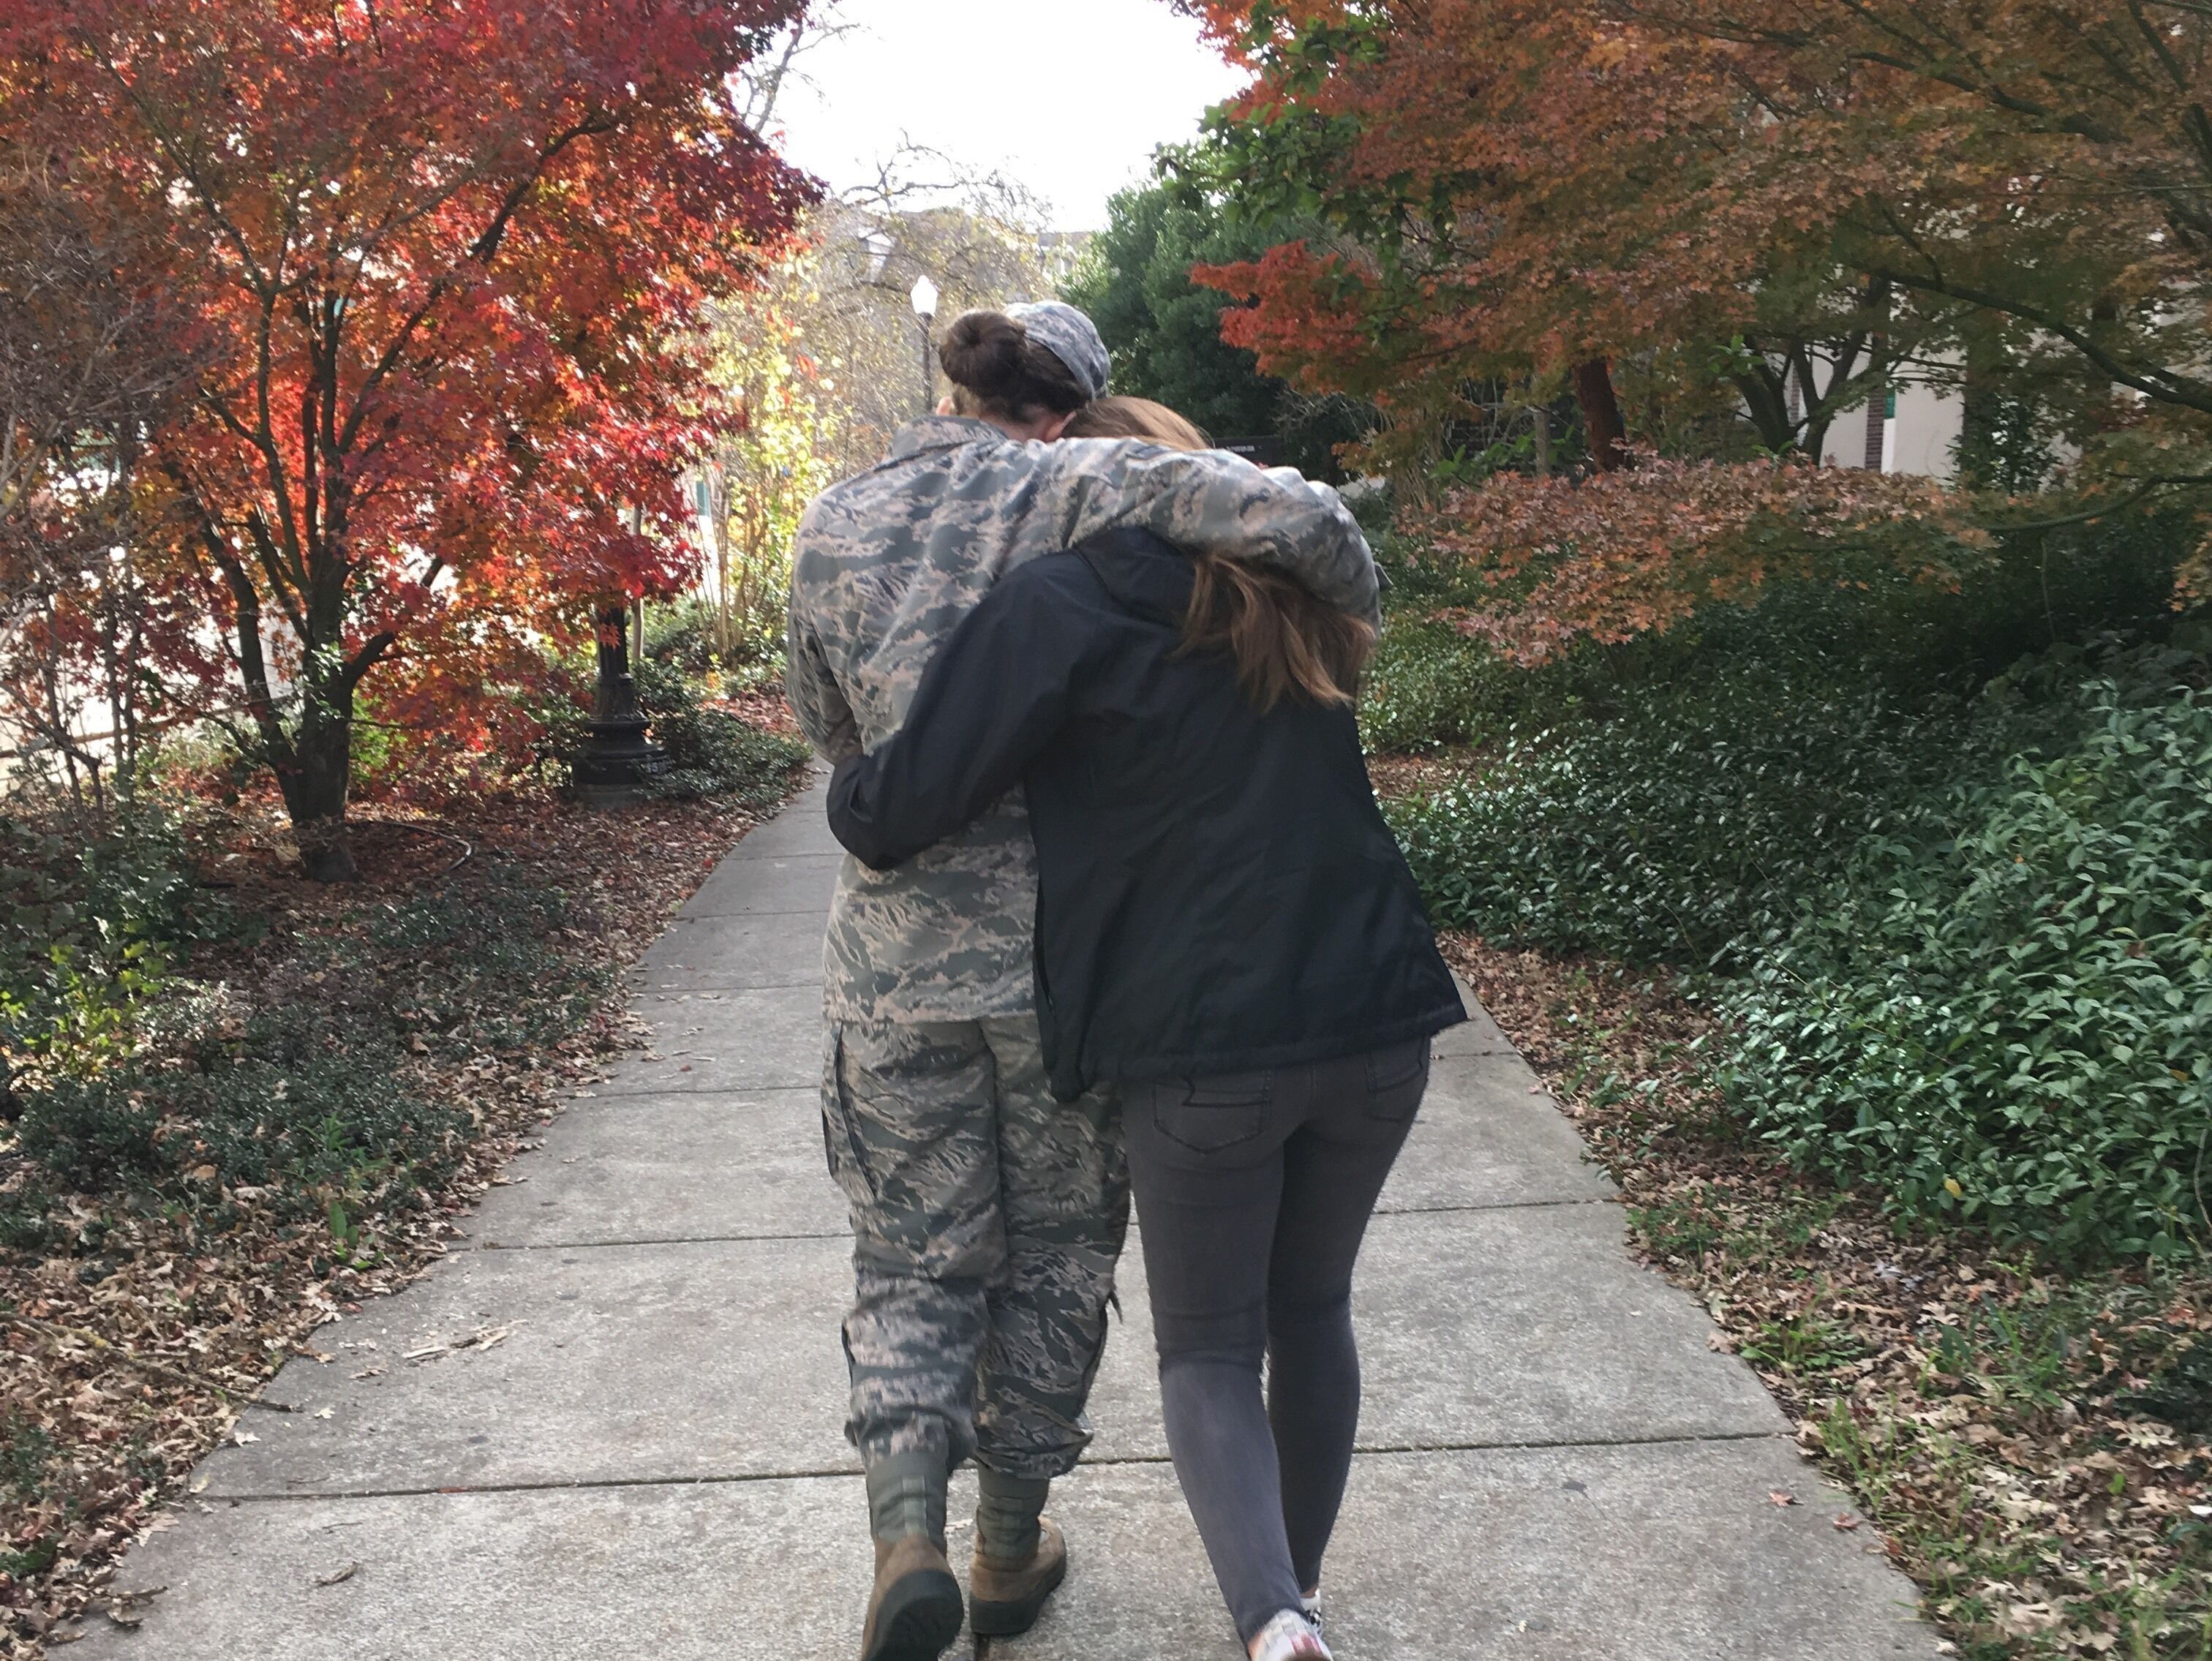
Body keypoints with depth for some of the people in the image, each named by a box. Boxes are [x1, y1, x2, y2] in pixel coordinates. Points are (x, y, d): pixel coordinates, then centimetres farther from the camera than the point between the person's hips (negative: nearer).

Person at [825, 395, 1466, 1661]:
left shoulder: (1061, 605, -5)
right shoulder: (1287, 596, 13)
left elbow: (898, 813, -7)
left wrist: (850, 791, 14)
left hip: (1204, 1043, -5)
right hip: (1377, 1021, 5)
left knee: (1211, 1352, 11)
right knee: (1313, 1312, 23)